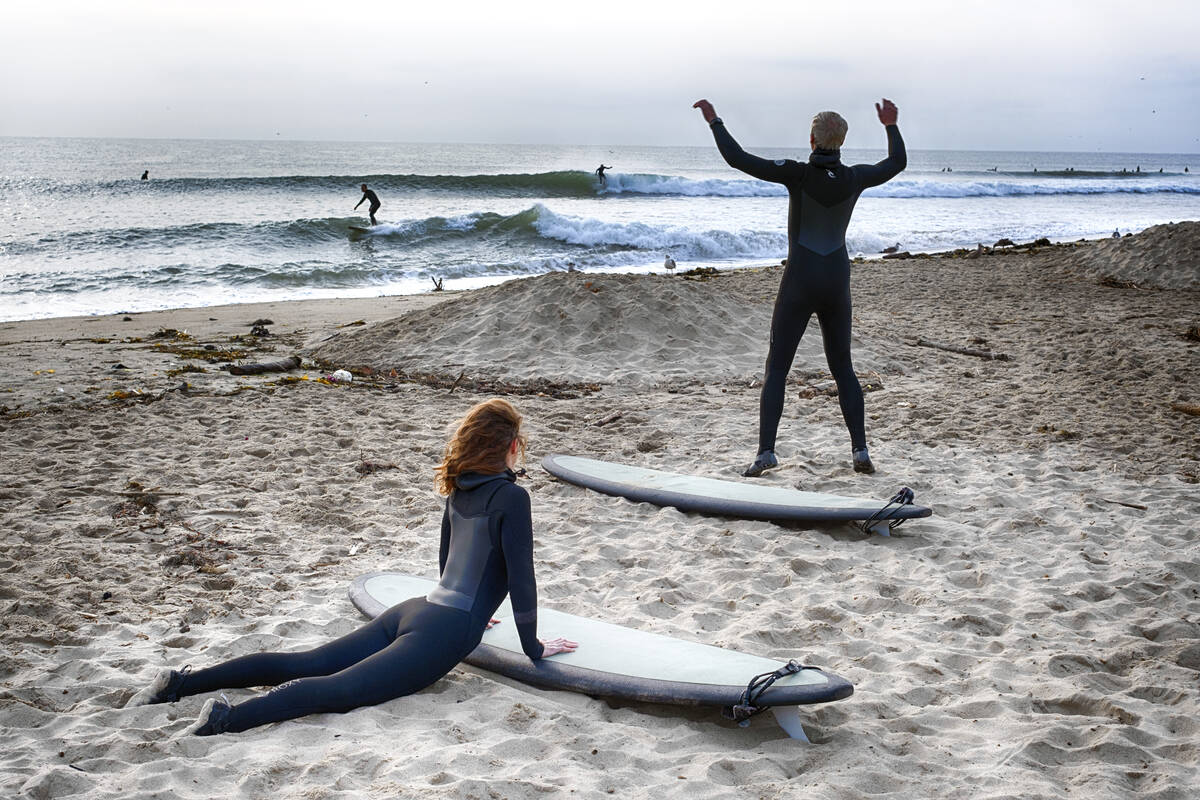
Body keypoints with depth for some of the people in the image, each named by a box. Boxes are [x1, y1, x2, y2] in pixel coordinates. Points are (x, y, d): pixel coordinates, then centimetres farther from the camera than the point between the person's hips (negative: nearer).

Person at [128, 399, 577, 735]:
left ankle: (181, 682, -3)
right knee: (341, 688, -24)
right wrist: (533, 646, 3)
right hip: (440, 635, -8)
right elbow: (521, 579, -9)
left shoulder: (460, 488, 16)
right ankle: (232, 717, -43)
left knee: (304, 664, 4)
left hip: (414, 611, 8)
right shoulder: (512, 498, -10)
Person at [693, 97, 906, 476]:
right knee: (843, 369, 15)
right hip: (837, 283, 3)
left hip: (799, 284, -3)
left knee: (776, 369, 3)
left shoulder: (797, 173, -14)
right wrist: (891, 125, 32)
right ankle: (860, 449, 8)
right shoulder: (854, 178, -2)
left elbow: (738, 159, -15)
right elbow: (897, 163, 18)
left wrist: (714, 121, -3)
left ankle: (766, 451, -8)